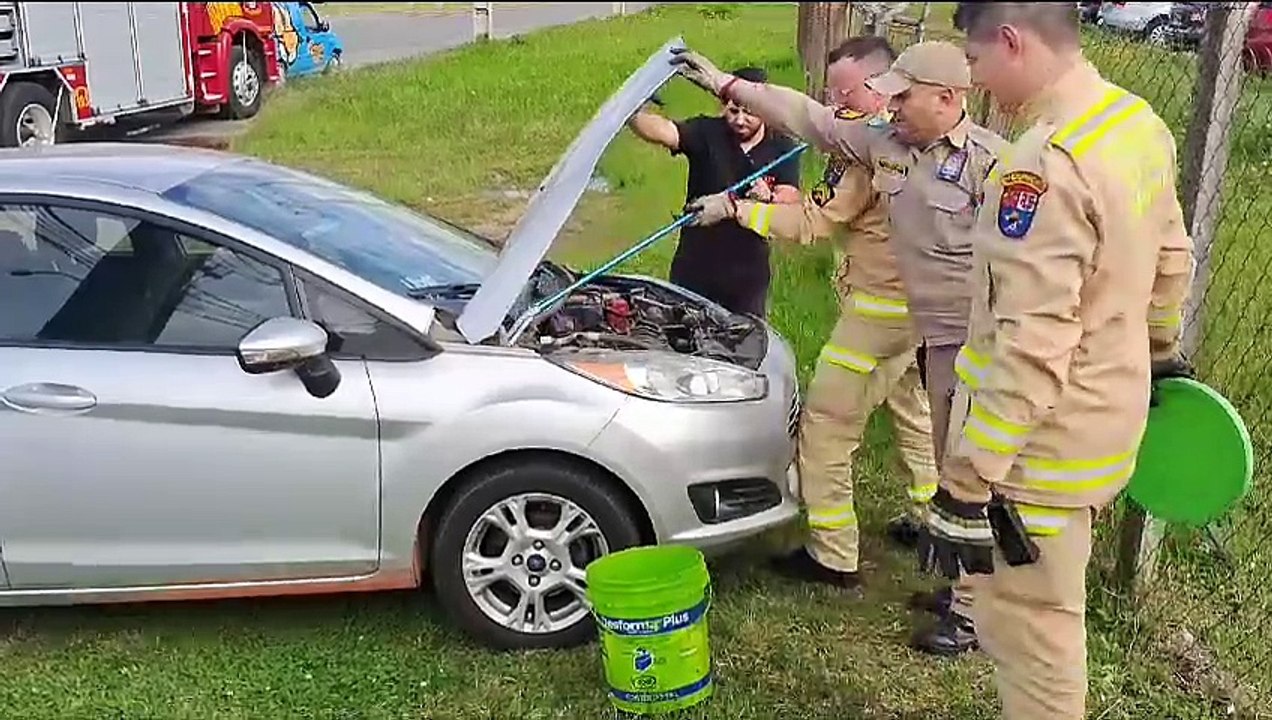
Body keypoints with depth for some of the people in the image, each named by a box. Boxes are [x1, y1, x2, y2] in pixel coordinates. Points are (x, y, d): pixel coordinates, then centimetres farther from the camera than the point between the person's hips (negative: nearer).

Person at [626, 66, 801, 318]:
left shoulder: (782, 148, -2)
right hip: (693, 271, -1)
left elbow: (790, 202, -12)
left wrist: (769, 198, -35)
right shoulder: (706, 133, -8)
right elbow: (662, 131, -27)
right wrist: (632, 113, -47)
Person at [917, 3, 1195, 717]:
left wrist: (966, 486, -26)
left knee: (1030, 634, 6)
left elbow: (1031, 350, -31)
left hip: (1044, 443, -10)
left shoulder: (1046, 163, -28)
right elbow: (1170, 261, 18)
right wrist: (1159, 353, 35)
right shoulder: (1140, 123, 3)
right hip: (1100, 419, 10)